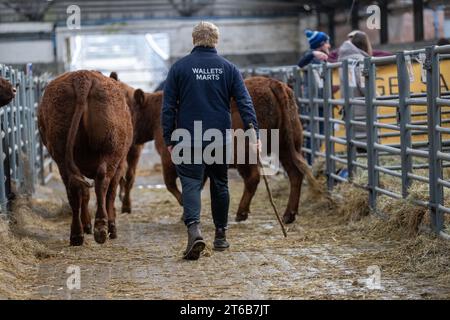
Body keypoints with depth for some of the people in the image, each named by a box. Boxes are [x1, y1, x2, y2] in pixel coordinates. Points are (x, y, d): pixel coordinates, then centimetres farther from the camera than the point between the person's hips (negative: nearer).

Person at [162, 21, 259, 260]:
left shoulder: (179, 67, -1)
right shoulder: (228, 68, 3)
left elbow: (168, 106, -2)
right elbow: (245, 103, -3)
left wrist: (168, 139, 4)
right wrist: (253, 133, -3)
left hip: (189, 140, -2)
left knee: (191, 184, -3)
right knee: (220, 185, 15)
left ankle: (194, 228, -26)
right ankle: (220, 235, 23)